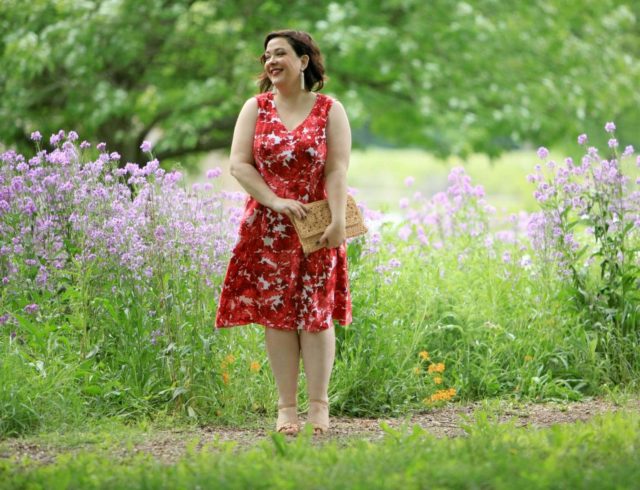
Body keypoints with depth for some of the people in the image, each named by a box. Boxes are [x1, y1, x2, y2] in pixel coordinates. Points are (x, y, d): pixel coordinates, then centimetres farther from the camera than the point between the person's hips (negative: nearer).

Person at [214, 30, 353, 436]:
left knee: (316, 314, -1)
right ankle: (286, 406, 6)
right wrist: (274, 201, -12)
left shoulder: (329, 110, 2)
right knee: (276, 314, 1)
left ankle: (319, 406, 4)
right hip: (268, 229, 2)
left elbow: (338, 170, -5)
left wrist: (338, 221, -16)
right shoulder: (255, 108, 7)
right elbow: (239, 164, 0)